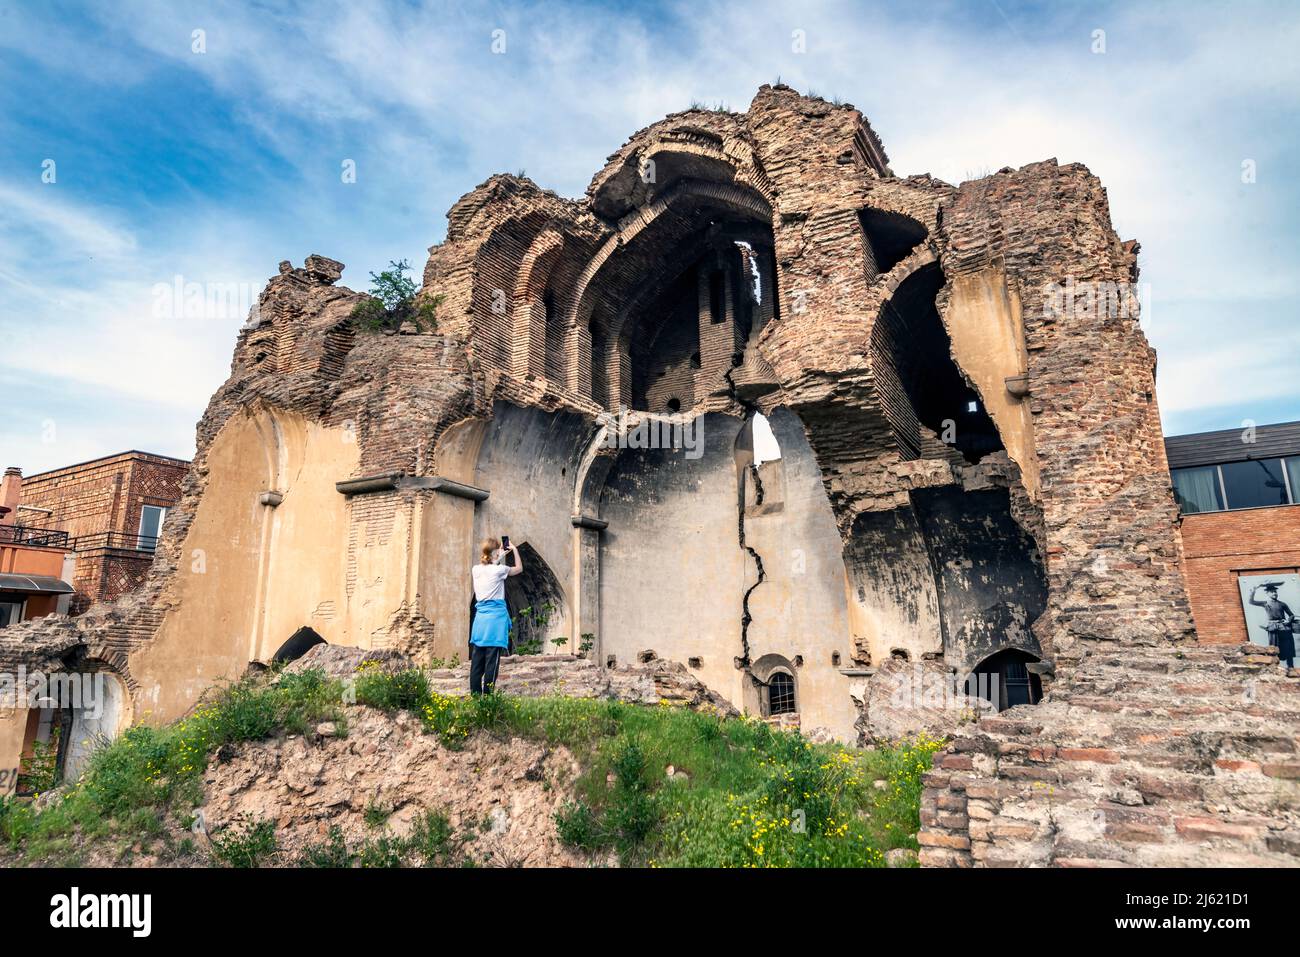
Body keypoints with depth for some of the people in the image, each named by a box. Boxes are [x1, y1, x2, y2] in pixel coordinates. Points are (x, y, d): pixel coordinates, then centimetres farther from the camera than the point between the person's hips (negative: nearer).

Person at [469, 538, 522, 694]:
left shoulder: (476, 570, 6)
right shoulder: (498, 570, -8)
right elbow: (519, 568, 10)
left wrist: (495, 559, 29)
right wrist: (514, 550, 17)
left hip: (480, 618, 6)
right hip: (495, 617, -6)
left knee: (477, 661, 6)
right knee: (491, 661, -4)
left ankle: (475, 695, 9)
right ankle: (487, 696, -4)